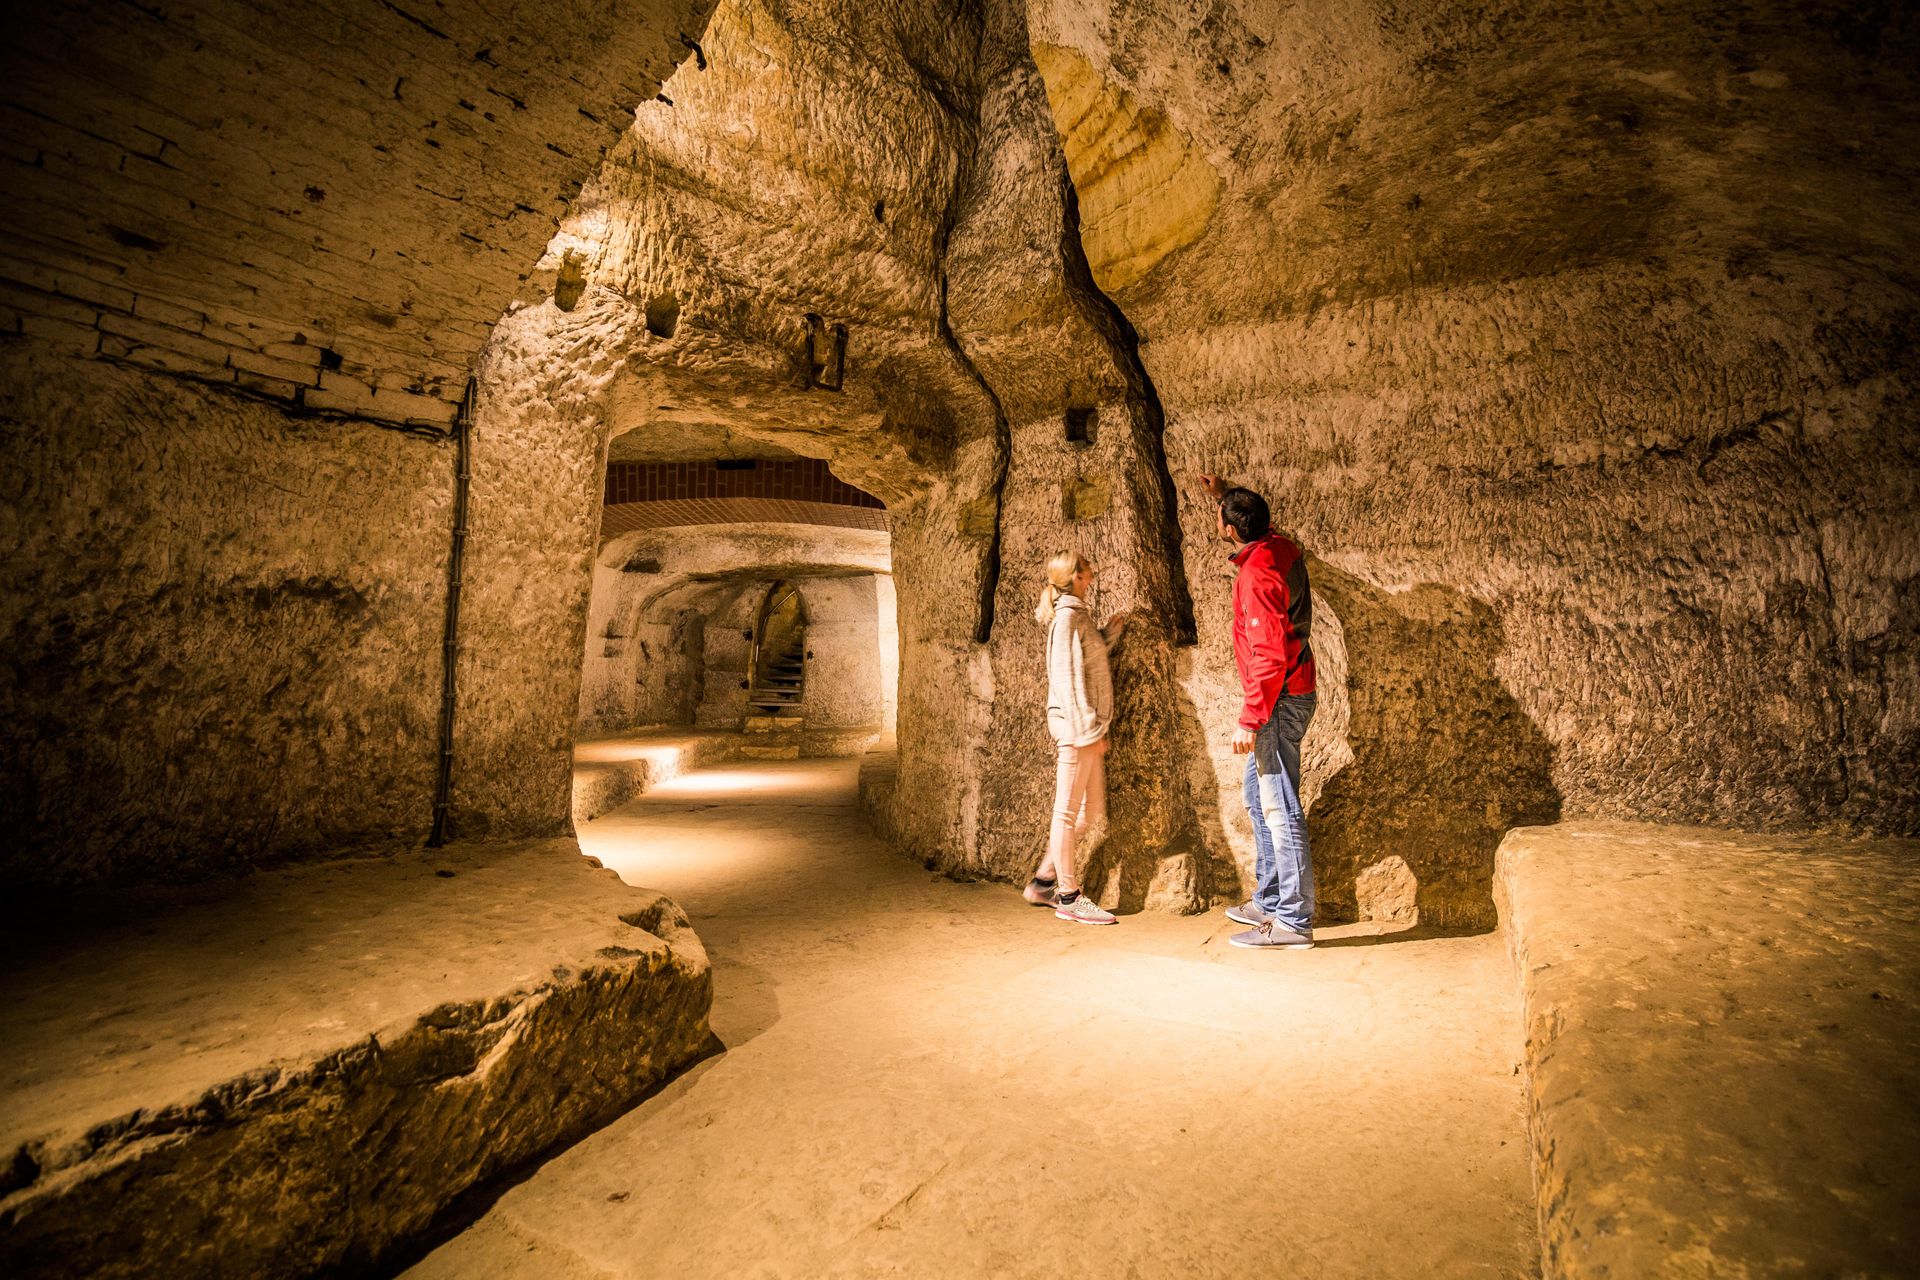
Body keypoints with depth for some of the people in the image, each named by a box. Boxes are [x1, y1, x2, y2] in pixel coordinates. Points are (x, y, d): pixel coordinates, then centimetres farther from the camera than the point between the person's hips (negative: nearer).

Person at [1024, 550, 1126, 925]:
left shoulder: (1079, 615, 18)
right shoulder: (1067, 616, -11)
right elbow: (1069, 679, -17)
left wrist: (1112, 632, 18)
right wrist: (1088, 729, -18)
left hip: (1086, 727, 10)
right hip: (1074, 724, -10)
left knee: (1091, 814, 13)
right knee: (1068, 811, 0)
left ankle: (1043, 882, 22)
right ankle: (1069, 897, 10)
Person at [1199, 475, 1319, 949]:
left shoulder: (1257, 575, -21)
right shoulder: (1282, 549, 6)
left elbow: (1269, 656, -25)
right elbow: (1261, 525, 34)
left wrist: (1249, 720, -23)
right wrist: (1224, 494, 34)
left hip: (1278, 702, -10)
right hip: (1292, 695, 10)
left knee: (1279, 808, -4)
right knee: (1259, 797, 19)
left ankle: (1294, 920, 6)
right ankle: (1268, 901, 29)